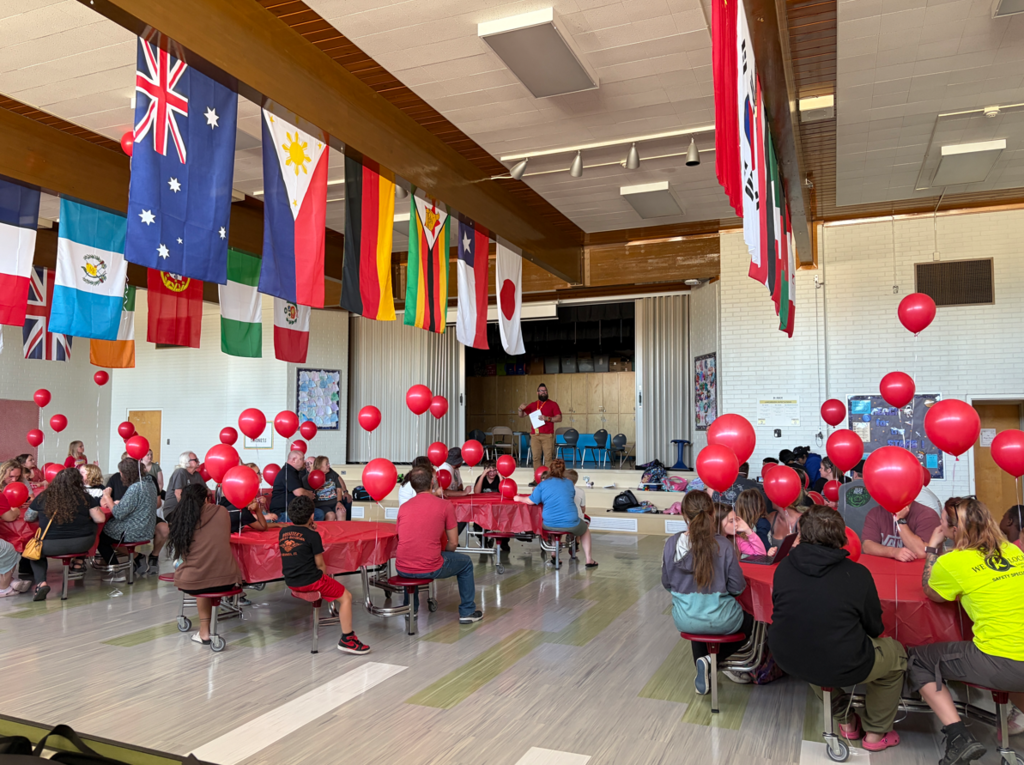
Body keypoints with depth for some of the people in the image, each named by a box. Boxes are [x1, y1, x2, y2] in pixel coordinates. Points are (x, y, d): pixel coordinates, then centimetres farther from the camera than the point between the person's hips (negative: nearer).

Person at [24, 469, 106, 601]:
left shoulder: (42, 498, 1)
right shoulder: (85, 498, -2)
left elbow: (28, 518, 13)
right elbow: (100, 519, -2)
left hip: (51, 546, 0)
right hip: (82, 544, 0)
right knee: (92, 526, 29)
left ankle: (41, 583, 8)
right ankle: (79, 561, 34)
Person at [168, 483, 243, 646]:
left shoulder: (181, 517, 5)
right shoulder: (221, 512, 4)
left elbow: (183, 552, 16)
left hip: (192, 583, 0)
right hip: (226, 580, 0)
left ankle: (204, 631, 27)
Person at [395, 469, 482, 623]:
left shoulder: (404, 507, 7)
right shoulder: (444, 505, -2)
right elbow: (453, 543, 1)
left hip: (402, 570, 4)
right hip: (430, 569, -4)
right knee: (466, 563, 24)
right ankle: (467, 612, 29)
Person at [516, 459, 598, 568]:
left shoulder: (542, 485, -4)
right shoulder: (569, 483, 3)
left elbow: (530, 501, -3)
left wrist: (519, 498, 18)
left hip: (549, 525, 1)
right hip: (571, 524, 0)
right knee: (585, 530, 31)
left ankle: (554, 555, 35)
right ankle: (589, 560, 27)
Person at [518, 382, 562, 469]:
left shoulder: (552, 404, 7)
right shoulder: (532, 405, 15)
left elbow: (559, 418, 1)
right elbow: (521, 415, 16)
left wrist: (548, 418, -13)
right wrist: (520, 409, -6)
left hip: (547, 436, -3)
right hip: (535, 436, 3)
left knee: (548, 457, -8)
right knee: (536, 457, 0)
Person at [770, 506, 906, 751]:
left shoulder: (784, 567, -7)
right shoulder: (858, 574, -15)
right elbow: (874, 629, -2)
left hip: (789, 661, 4)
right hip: (841, 668, -3)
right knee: (896, 654, 25)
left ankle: (846, 722, 44)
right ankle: (876, 733, 36)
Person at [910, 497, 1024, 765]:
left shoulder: (952, 562, -9)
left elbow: (930, 592, 11)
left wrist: (933, 548, 14)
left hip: (1001, 666, -7)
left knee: (918, 660, 13)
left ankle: (959, 736, 2)